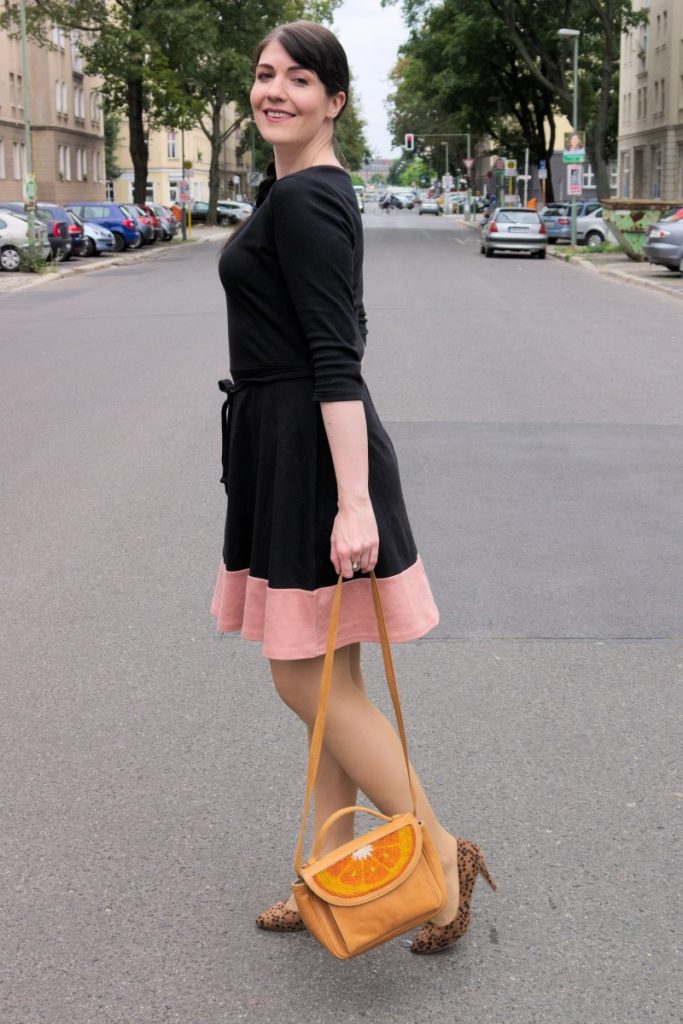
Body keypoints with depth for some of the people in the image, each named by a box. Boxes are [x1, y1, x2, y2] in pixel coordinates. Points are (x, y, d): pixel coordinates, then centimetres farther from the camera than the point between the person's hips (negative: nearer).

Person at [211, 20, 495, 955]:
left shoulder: (303, 199, -14)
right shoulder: (309, 190, 15)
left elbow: (335, 360, -22)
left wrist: (354, 504, -27)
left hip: (312, 454, -10)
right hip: (289, 452, 10)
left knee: (308, 679, -2)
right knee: (328, 681, 13)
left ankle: (442, 855, 9)